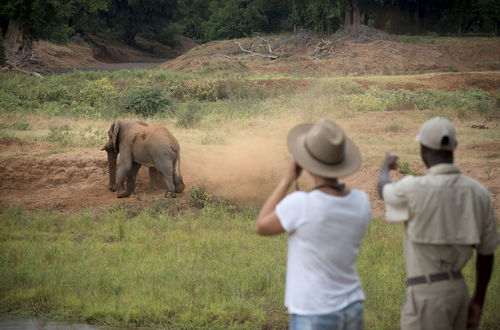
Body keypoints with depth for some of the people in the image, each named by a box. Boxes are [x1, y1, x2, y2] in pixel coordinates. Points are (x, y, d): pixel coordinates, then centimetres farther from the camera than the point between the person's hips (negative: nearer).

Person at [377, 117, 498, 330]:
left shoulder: (414, 189, -17)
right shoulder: (478, 192, 0)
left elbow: (384, 191, 9)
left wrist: (386, 166, 33)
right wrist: (479, 300, 21)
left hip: (425, 294, -7)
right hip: (457, 290, 7)